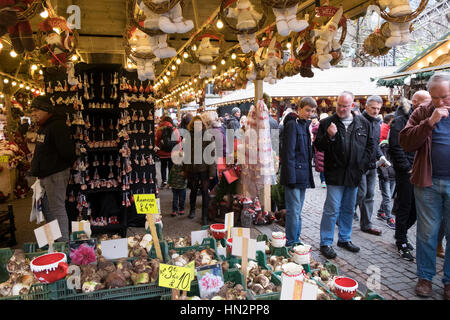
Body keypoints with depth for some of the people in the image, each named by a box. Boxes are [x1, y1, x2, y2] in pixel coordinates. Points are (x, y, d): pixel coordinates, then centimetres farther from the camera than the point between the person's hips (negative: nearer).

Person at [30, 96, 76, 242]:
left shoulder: (57, 126, -19)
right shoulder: (43, 127, 15)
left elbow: (67, 151, -25)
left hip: (56, 175, -11)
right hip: (44, 175, 11)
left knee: (57, 209, -6)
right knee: (47, 208, 18)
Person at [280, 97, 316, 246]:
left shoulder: (305, 124, 17)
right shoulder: (292, 124, -11)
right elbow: (288, 153, -16)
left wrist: (307, 175, 14)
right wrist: (291, 177, -20)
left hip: (303, 176, 9)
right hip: (294, 174, -9)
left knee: (297, 211, 15)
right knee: (294, 211, -4)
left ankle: (296, 241, 25)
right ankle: (291, 244, 6)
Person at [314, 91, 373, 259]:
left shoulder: (363, 123, 8)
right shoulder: (327, 122, -1)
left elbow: (370, 145, 13)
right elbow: (318, 146, -3)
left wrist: (362, 165, 3)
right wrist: (329, 136, -22)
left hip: (354, 174, 4)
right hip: (335, 174, -4)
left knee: (349, 209, 15)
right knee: (332, 209, -5)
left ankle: (344, 239, 30)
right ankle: (326, 243, 5)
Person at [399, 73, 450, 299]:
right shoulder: (422, 113, 3)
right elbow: (405, 142, -9)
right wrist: (430, 122, -17)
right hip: (428, 183, -1)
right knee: (427, 233, 8)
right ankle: (424, 277, 23)